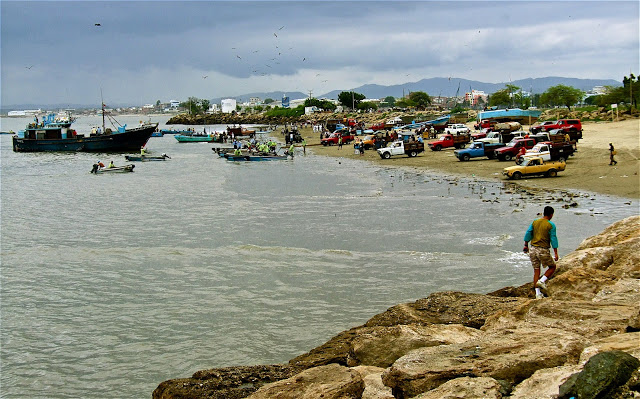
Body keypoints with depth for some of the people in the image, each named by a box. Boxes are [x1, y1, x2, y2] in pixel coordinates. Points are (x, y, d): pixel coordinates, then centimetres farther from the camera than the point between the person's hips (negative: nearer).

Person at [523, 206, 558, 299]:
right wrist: (555, 253, -6)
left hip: (533, 249, 5)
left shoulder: (534, 222, 6)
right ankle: (542, 281, -4)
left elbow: (528, 234, 9)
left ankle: (538, 293, 6)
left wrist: (526, 246, 20)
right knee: (552, 267, 17)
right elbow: (553, 239, -9)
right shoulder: (551, 225, -7)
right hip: (543, 250, -5)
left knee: (536, 270, 8)